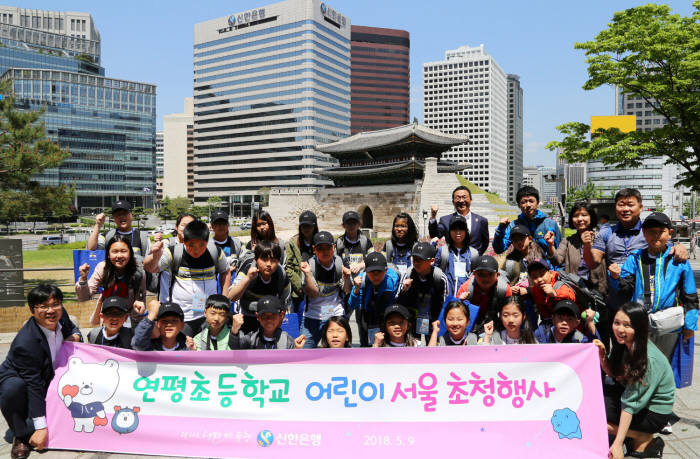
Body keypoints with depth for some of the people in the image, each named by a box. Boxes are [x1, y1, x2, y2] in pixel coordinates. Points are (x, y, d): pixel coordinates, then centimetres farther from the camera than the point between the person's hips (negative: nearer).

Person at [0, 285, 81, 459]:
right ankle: (21, 436, -14)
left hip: (49, 379, 6)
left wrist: (75, 336, -17)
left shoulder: (61, 315, -14)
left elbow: (72, 328, 11)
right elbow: (33, 385, -32)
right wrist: (41, 427, -30)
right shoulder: (25, 343, -32)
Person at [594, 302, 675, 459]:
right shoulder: (624, 344, -6)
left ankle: (645, 439, -4)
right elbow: (612, 373, 6)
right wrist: (602, 355, -15)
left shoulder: (649, 360, -29)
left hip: (655, 412, -8)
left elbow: (631, 403, -29)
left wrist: (618, 444, -27)